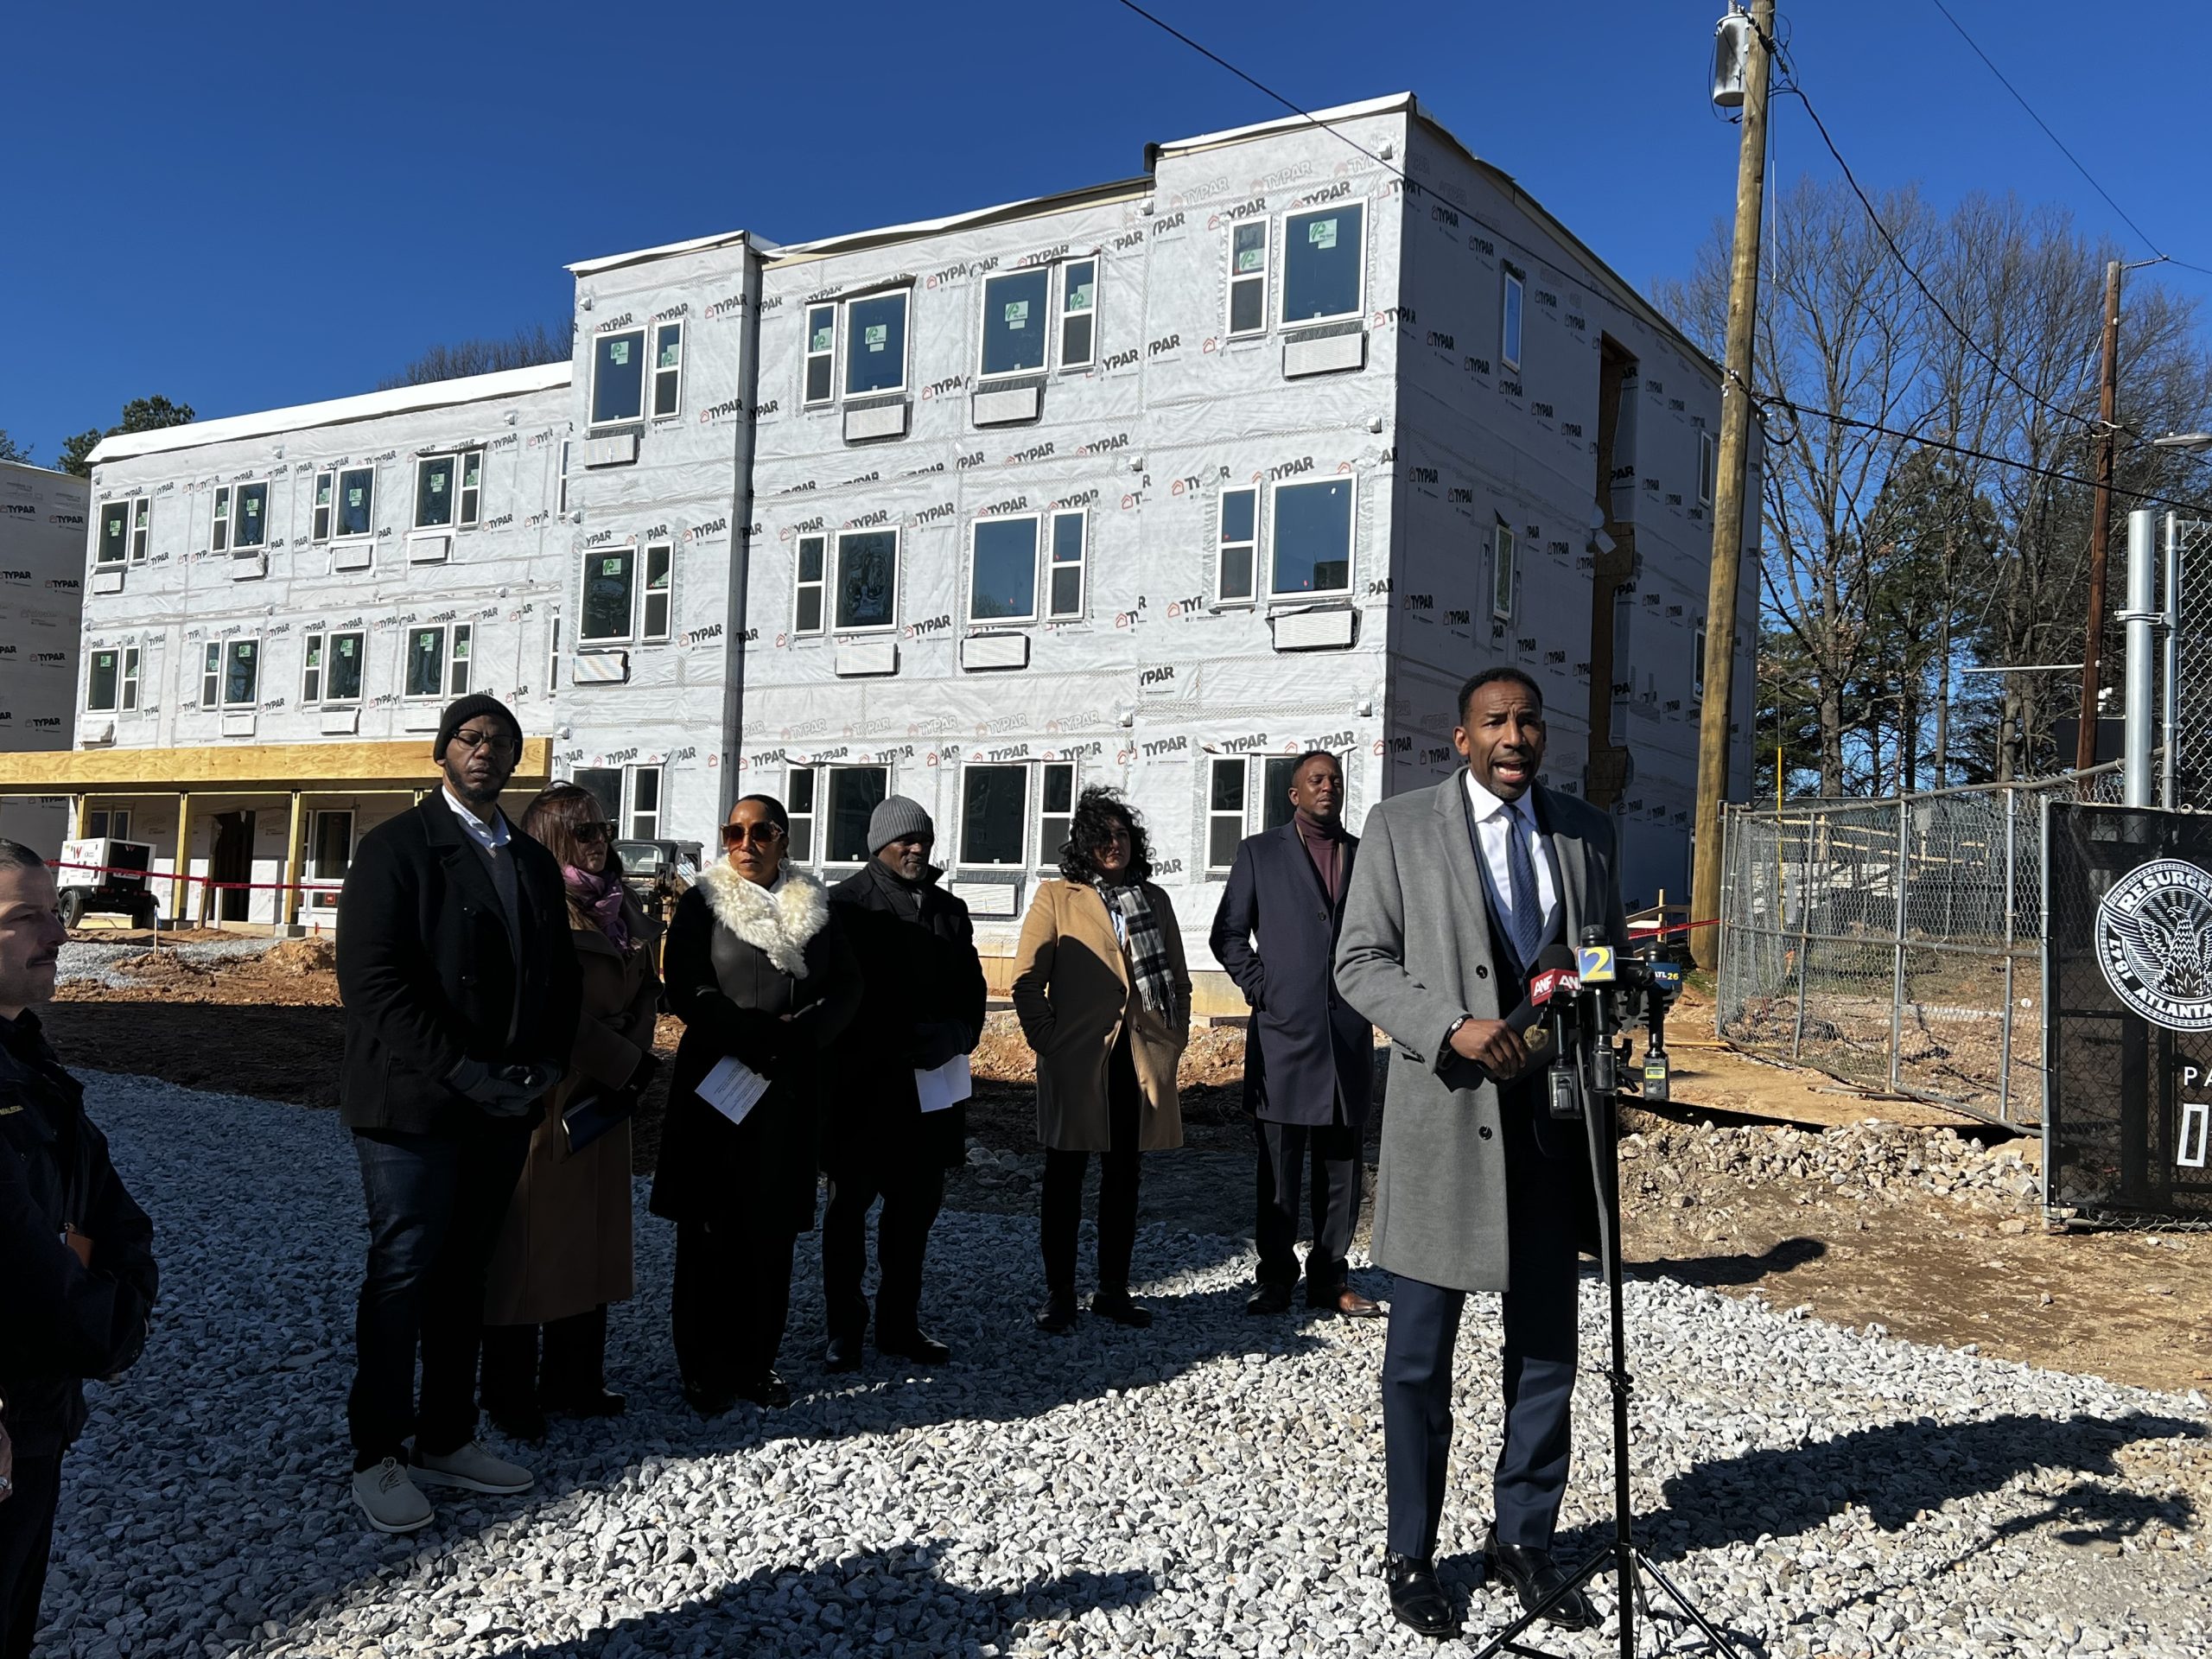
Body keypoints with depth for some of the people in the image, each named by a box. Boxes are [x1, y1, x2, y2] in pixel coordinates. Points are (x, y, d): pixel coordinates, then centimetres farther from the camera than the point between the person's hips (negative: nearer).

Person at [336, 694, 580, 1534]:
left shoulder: (534, 861, 13)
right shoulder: (397, 847, -6)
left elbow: (557, 976, 15)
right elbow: (372, 979, -15)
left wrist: (542, 1067, -2)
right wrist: (462, 1072, -20)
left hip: (503, 1107, 6)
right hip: (414, 1106, -6)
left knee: (463, 1276, 13)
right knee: (401, 1275, 2)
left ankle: (447, 1439, 24)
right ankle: (378, 1456, 15)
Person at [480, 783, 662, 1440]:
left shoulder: (617, 908, 11)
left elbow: (645, 988, 10)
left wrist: (634, 1058, -6)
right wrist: (628, 1062, -10)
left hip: (604, 1098, 8)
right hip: (544, 1096, -8)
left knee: (592, 1242, 12)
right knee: (530, 1243, 1)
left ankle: (575, 1382, 23)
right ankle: (511, 1397, 11)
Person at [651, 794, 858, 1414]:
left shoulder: (815, 909, 10)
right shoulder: (702, 903, 3)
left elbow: (846, 989, 4)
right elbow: (688, 990, -8)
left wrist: (799, 1036, -13)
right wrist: (761, 1038, -17)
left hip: (791, 1090, 3)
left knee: (773, 1231, 6)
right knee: (712, 1230, 1)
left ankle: (756, 1363, 17)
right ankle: (705, 1369, 11)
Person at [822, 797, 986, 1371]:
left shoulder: (949, 910, 14)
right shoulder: (846, 904, -4)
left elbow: (972, 989, 14)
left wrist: (956, 1035, -7)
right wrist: (891, 1048, -18)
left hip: (930, 1087, 6)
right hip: (860, 1085, -5)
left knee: (916, 1206, 11)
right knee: (849, 1205, 4)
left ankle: (900, 1323, 23)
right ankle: (845, 1329, 14)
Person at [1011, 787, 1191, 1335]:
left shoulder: (1154, 899, 13)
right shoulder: (1057, 897, 1)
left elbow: (1179, 979, 18)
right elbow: (1027, 980, -2)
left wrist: (1175, 1039, 9)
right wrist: (1047, 1040, -7)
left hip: (1141, 1062, 4)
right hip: (1077, 1063, -4)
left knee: (1123, 1178, 11)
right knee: (1065, 1178, 4)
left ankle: (1114, 1290, 21)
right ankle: (1058, 1295, 13)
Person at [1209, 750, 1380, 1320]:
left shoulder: (1367, 855, 13)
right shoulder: (1260, 852, 7)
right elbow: (1228, 934, 6)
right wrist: (1258, 986, -4)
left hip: (1349, 1033, 3)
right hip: (1284, 1030, -2)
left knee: (1341, 1163, 7)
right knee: (1279, 1165, 1)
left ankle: (1330, 1277, 17)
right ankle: (1275, 1278, 11)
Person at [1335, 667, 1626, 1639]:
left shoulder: (1586, 832, 10)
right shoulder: (1400, 829, -1)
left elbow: (1613, 955, 17)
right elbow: (1359, 963, -4)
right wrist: (1452, 1027, -18)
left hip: (1555, 1116, 4)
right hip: (1445, 1119, -3)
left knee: (1546, 1349, 13)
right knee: (1420, 1358, 6)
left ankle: (1523, 1539, 30)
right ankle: (1412, 1555, 21)